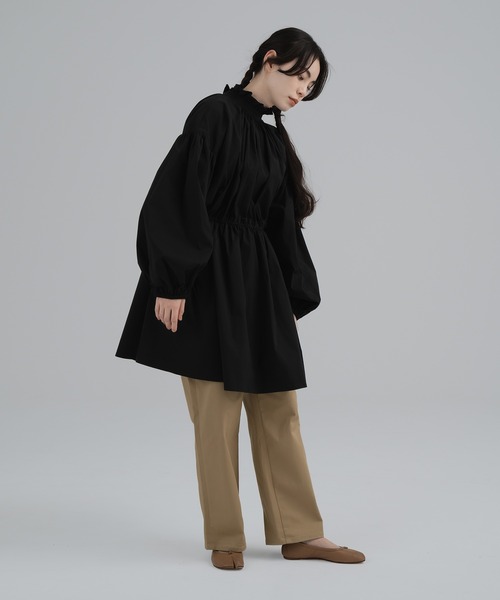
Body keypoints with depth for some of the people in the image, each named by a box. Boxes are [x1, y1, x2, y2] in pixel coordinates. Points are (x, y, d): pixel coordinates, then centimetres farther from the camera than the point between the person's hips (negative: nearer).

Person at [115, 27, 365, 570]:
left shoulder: (274, 140, 15)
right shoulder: (215, 113, -8)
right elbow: (178, 199, -15)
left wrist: (295, 298, 14)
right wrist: (171, 283, -20)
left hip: (259, 283, 8)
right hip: (210, 281, -8)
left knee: (278, 408, 9)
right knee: (217, 412, -1)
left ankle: (299, 534, 17)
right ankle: (225, 538, 13)